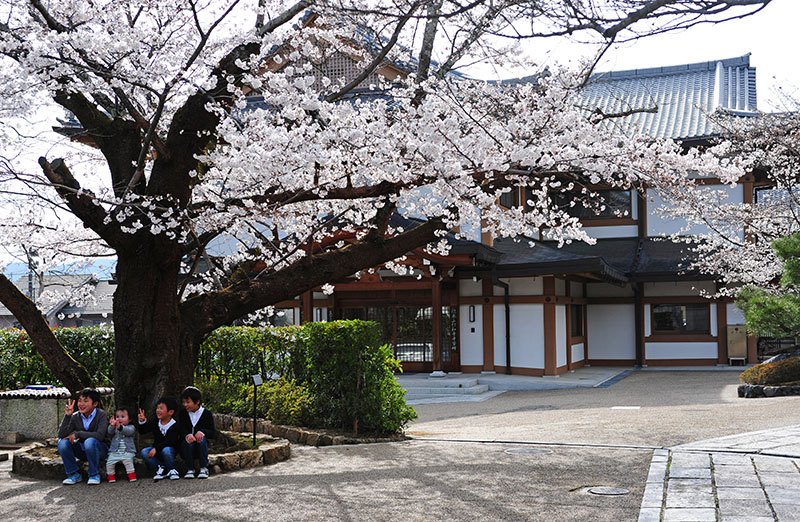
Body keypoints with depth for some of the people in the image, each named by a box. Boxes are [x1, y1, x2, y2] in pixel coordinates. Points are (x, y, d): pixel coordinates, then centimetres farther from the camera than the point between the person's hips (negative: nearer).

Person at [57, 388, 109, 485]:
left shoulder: (101, 415, -15)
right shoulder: (75, 416, -5)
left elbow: (100, 435, -30)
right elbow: (61, 435, -14)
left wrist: (77, 434, -26)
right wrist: (67, 416, -22)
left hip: (99, 450, -4)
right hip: (82, 451, 4)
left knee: (90, 441, -36)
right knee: (62, 442, -20)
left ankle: (94, 474, -15)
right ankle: (74, 474, -4)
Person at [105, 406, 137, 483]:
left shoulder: (131, 427, 5)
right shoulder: (115, 428, 15)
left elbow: (128, 431, -18)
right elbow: (110, 433, -5)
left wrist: (120, 427, -37)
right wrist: (112, 426, -27)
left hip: (127, 451, -3)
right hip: (114, 452, 3)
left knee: (128, 461, -27)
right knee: (109, 463, -12)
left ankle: (132, 475, -14)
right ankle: (111, 476, 10)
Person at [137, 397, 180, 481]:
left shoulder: (174, 426, -16)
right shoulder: (155, 422, 5)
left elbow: (170, 442, -26)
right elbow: (143, 430, 8)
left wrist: (156, 449, -37)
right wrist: (142, 421, -12)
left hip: (170, 449, -6)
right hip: (157, 452, 6)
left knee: (166, 450, -39)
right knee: (144, 452, -20)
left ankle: (172, 470, -12)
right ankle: (161, 468, -6)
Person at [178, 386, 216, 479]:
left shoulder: (207, 414, 0)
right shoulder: (182, 414, 5)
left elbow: (212, 433, -7)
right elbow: (181, 430, -10)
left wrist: (202, 432, -30)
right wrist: (187, 435, -35)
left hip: (200, 447, -1)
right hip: (186, 447, 1)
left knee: (202, 439, -32)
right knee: (187, 441, -32)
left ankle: (204, 468, -22)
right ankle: (190, 469, -21)